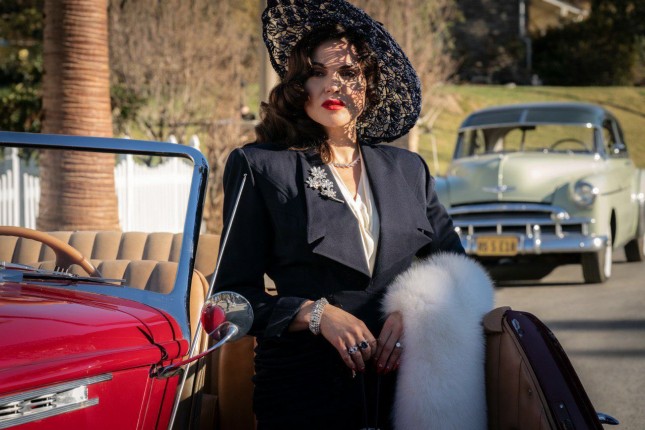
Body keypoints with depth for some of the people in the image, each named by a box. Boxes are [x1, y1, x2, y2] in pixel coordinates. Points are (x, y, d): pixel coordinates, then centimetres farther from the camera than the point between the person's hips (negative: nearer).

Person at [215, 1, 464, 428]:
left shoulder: (409, 170, 12)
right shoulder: (259, 167, 1)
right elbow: (235, 292, -2)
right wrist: (315, 314, -16)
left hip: (405, 387, 3)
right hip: (305, 390, -3)